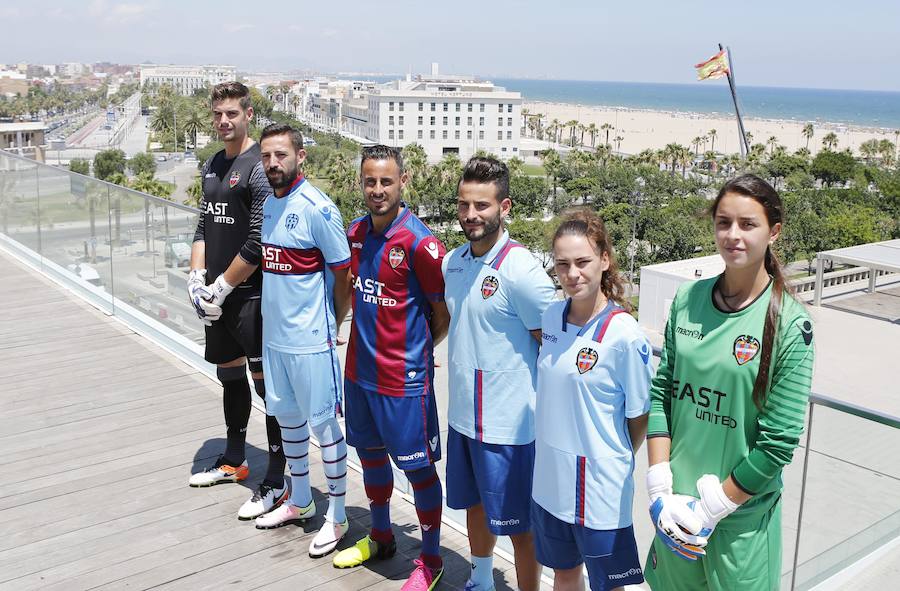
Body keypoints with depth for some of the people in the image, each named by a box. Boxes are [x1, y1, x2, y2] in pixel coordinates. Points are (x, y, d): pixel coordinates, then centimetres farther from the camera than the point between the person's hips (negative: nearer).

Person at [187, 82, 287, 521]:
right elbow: (203, 226, 16)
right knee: (230, 374, 20)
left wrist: (222, 287, -13)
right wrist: (196, 279, 2)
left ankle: (276, 482, 6)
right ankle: (233, 461, 37)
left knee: (266, 382, -3)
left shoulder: (259, 168, -13)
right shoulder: (212, 166, 13)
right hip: (217, 295, 9)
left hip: (250, 294, -9)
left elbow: (257, 243, -18)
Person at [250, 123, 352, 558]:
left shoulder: (316, 208, -17)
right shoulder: (265, 204, 6)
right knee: (287, 416, 19)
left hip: (310, 339, -8)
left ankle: (337, 516, 18)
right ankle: (299, 501, 37)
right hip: (274, 334, 8)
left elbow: (344, 273, -12)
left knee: (323, 423, 3)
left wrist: (332, 326, -2)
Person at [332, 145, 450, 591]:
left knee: (418, 467, 6)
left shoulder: (419, 243, -19)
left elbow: (444, 315, -11)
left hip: (403, 378, -7)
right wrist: (366, 342, 11)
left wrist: (413, 350, 2)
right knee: (370, 453, 21)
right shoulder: (355, 233, 3)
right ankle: (381, 537, 43)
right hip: (359, 369, 7)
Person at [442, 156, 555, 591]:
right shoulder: (452, 262, 4)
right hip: (462, 416, 7)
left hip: (508, 426, -7)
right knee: (476, 506, 24)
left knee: (518, 525, 7)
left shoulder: (520, 270, -19)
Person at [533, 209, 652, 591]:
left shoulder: (625, 335, -20)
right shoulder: (552, 317, -2)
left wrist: (617, 461, 1)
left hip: (599, 488, -5)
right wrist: (556, 443, 10)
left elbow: (639, 416, -10)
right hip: (549, 478, 6)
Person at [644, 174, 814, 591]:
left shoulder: (789, 324, -14)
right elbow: (661, 390, -1)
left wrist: (712, 508, -12)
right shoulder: (687, 299, -2)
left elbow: (779, 441, -14)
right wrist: (660, 488, -7)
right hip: (675, 504, 4)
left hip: (742, 514, -3)